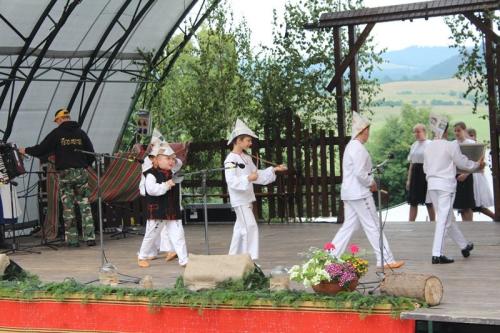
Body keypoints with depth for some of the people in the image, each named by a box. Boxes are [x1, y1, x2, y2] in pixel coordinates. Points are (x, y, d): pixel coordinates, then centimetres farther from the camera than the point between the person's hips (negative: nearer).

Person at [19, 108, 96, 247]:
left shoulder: (56, 133, -1)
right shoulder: (81, 133, 6)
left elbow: (41, 150, -1)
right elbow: (91, 154, 5)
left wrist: (25, 150, 15)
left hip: (64, 173, -2)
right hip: (81, 173, 2)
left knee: (68, 207, 2)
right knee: (85, 206, 4)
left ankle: (72, 240, 2)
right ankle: (90, 237, 0)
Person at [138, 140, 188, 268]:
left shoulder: (172, 174, 10)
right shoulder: (151, 174, -12)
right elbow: (151, 189, -26)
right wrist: (166, 185, -26)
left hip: (173, 212, 5)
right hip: (156, 212, -5)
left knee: (178, 235, -2)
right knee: (151, 235, 9)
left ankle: (184, 260, -2)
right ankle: (142, 257, 28)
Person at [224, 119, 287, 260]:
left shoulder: (246, 158, 12)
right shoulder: (231, 159, -15)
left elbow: (256, 174, 19)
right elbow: (231, 181, -23)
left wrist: (274, 170, 12)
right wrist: (248, 179, -34)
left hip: (247, 198, 9)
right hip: (239, 199, -9)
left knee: (241, 229, 13)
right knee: (250, 228, -13)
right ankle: (250, 259, -9)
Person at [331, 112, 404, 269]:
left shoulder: (351, 146, 15)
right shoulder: (358, 148, -16)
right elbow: (360, 173, -23)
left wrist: (370, 182, 11)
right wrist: (371, 183, -8)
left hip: (349, 193, 10)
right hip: (359, 193, -10)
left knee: (349, 225, 11)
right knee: (373, 226, -3)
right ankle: (386, 260, 4)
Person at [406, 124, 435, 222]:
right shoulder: (414, 145, 14)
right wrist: (409, 179, 13)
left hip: (425, 173, -6)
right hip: (415, 173, 6)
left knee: (429, 202, 1)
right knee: (413, 201, 5)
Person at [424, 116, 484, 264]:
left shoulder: (428, 147, 6)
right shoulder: (451, 146, -12)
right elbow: (462, 162, -3)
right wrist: (478, 164, 15)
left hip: (432, 184, 7)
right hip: (446, 184, -7)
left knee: (448, 218, 16)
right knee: (443, 219, -5)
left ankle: (464, 246, 32)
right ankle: (437, 254, -9)